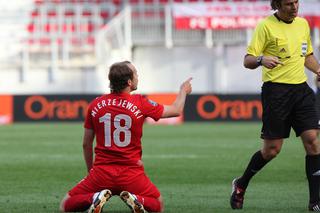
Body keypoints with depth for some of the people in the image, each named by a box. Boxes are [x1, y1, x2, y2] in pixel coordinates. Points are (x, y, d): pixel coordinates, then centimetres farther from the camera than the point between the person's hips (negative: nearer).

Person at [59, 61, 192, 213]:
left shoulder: (95, 105, 1)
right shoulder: (140, 103, -5)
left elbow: (86, 144, 10)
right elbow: (176, 110, 11)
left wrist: (90, 171, 24)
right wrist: (184, 90, 30)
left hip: (101, 171, 1)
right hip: (132, 174, -1)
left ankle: (94, 198, -17)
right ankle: (137, 199, -11)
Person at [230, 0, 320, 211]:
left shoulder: (303, 24, 12)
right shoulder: (266, 26, -7)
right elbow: (248, 60, -8)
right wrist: (261, 60, -30)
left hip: (301, 89, 5)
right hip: (276, 90, -5)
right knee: (272, 149, -2)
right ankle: (241, 185, 23)